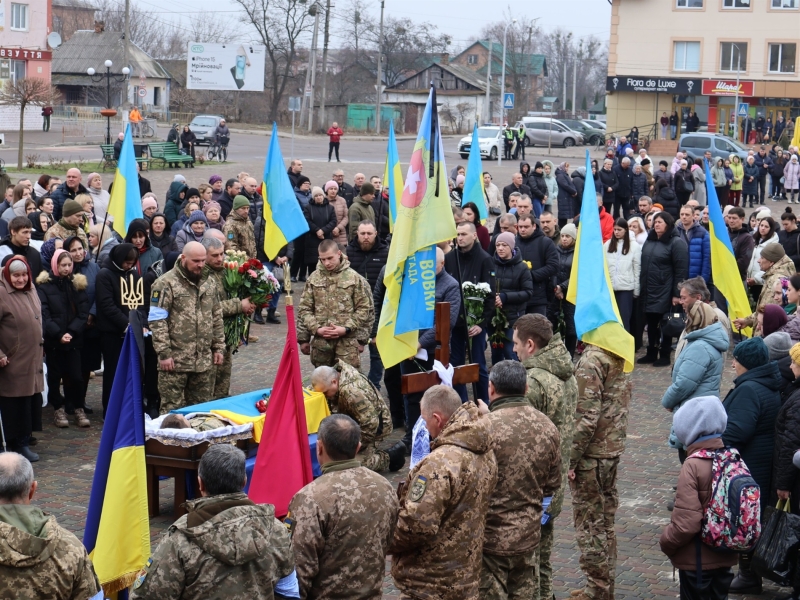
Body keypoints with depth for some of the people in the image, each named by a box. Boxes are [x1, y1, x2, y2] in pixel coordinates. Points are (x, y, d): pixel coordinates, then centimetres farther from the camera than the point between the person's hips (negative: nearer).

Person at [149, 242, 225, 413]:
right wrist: (164, 353, -16)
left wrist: (219, 347, 14)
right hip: (175, 361, -6)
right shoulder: (166, 283, -7)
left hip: (204, 362, 6)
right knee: (172, 410, -3)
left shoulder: (207, 284, 14)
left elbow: (216, 317, 21)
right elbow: (157, 320, -12)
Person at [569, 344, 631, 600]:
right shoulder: (618, 356, 6)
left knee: (589, 524, 1)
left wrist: (570, 458, -17)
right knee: (606, 521, 18)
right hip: (614, 449, 9)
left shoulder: (591, 360, -20)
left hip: (592, 454, -9)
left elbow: (587, 416, -23)